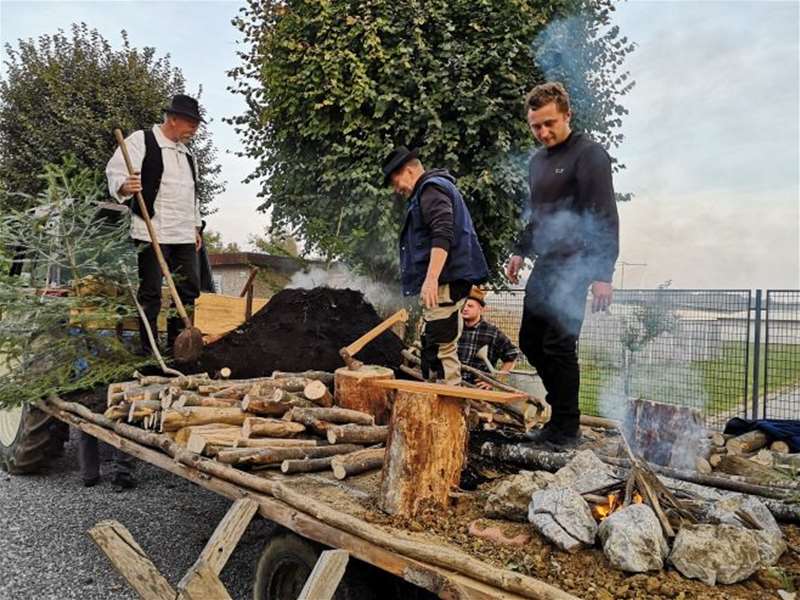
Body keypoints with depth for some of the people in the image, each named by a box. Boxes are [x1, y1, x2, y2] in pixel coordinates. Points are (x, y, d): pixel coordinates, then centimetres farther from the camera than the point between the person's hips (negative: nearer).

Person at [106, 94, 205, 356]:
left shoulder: (186, 151, 21)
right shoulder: (141, 141, -2)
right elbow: (115, 171, -11)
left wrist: (196, 226, 24)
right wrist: (125, 186, -33)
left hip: (184, 235, 7)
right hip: (152, 232, -7)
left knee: (189, 289, 6)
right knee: (151, 293, -3)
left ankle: (177, 345, 19)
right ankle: (148, 350, 6)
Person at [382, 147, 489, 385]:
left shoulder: (432, 188, -6)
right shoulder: (430, 191, 27)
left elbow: (443, 235, -21)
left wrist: (431, 279, -27)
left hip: (445, 282, -11)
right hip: (443, 283, 11)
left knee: (440, 348, -13)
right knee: (431, 347, 15)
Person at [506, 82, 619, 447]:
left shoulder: (589, 154, -9)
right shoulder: (537, 160, 17)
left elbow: (606, 218, -16)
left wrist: (603, 274, -22)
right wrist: (521, 251, 22)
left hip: (573, 266, -9)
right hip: (545, 264, 9)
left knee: (558, 346, -8)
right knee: (530, 342, 12)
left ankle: (566, 428, 5)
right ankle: (562, 410, 25)